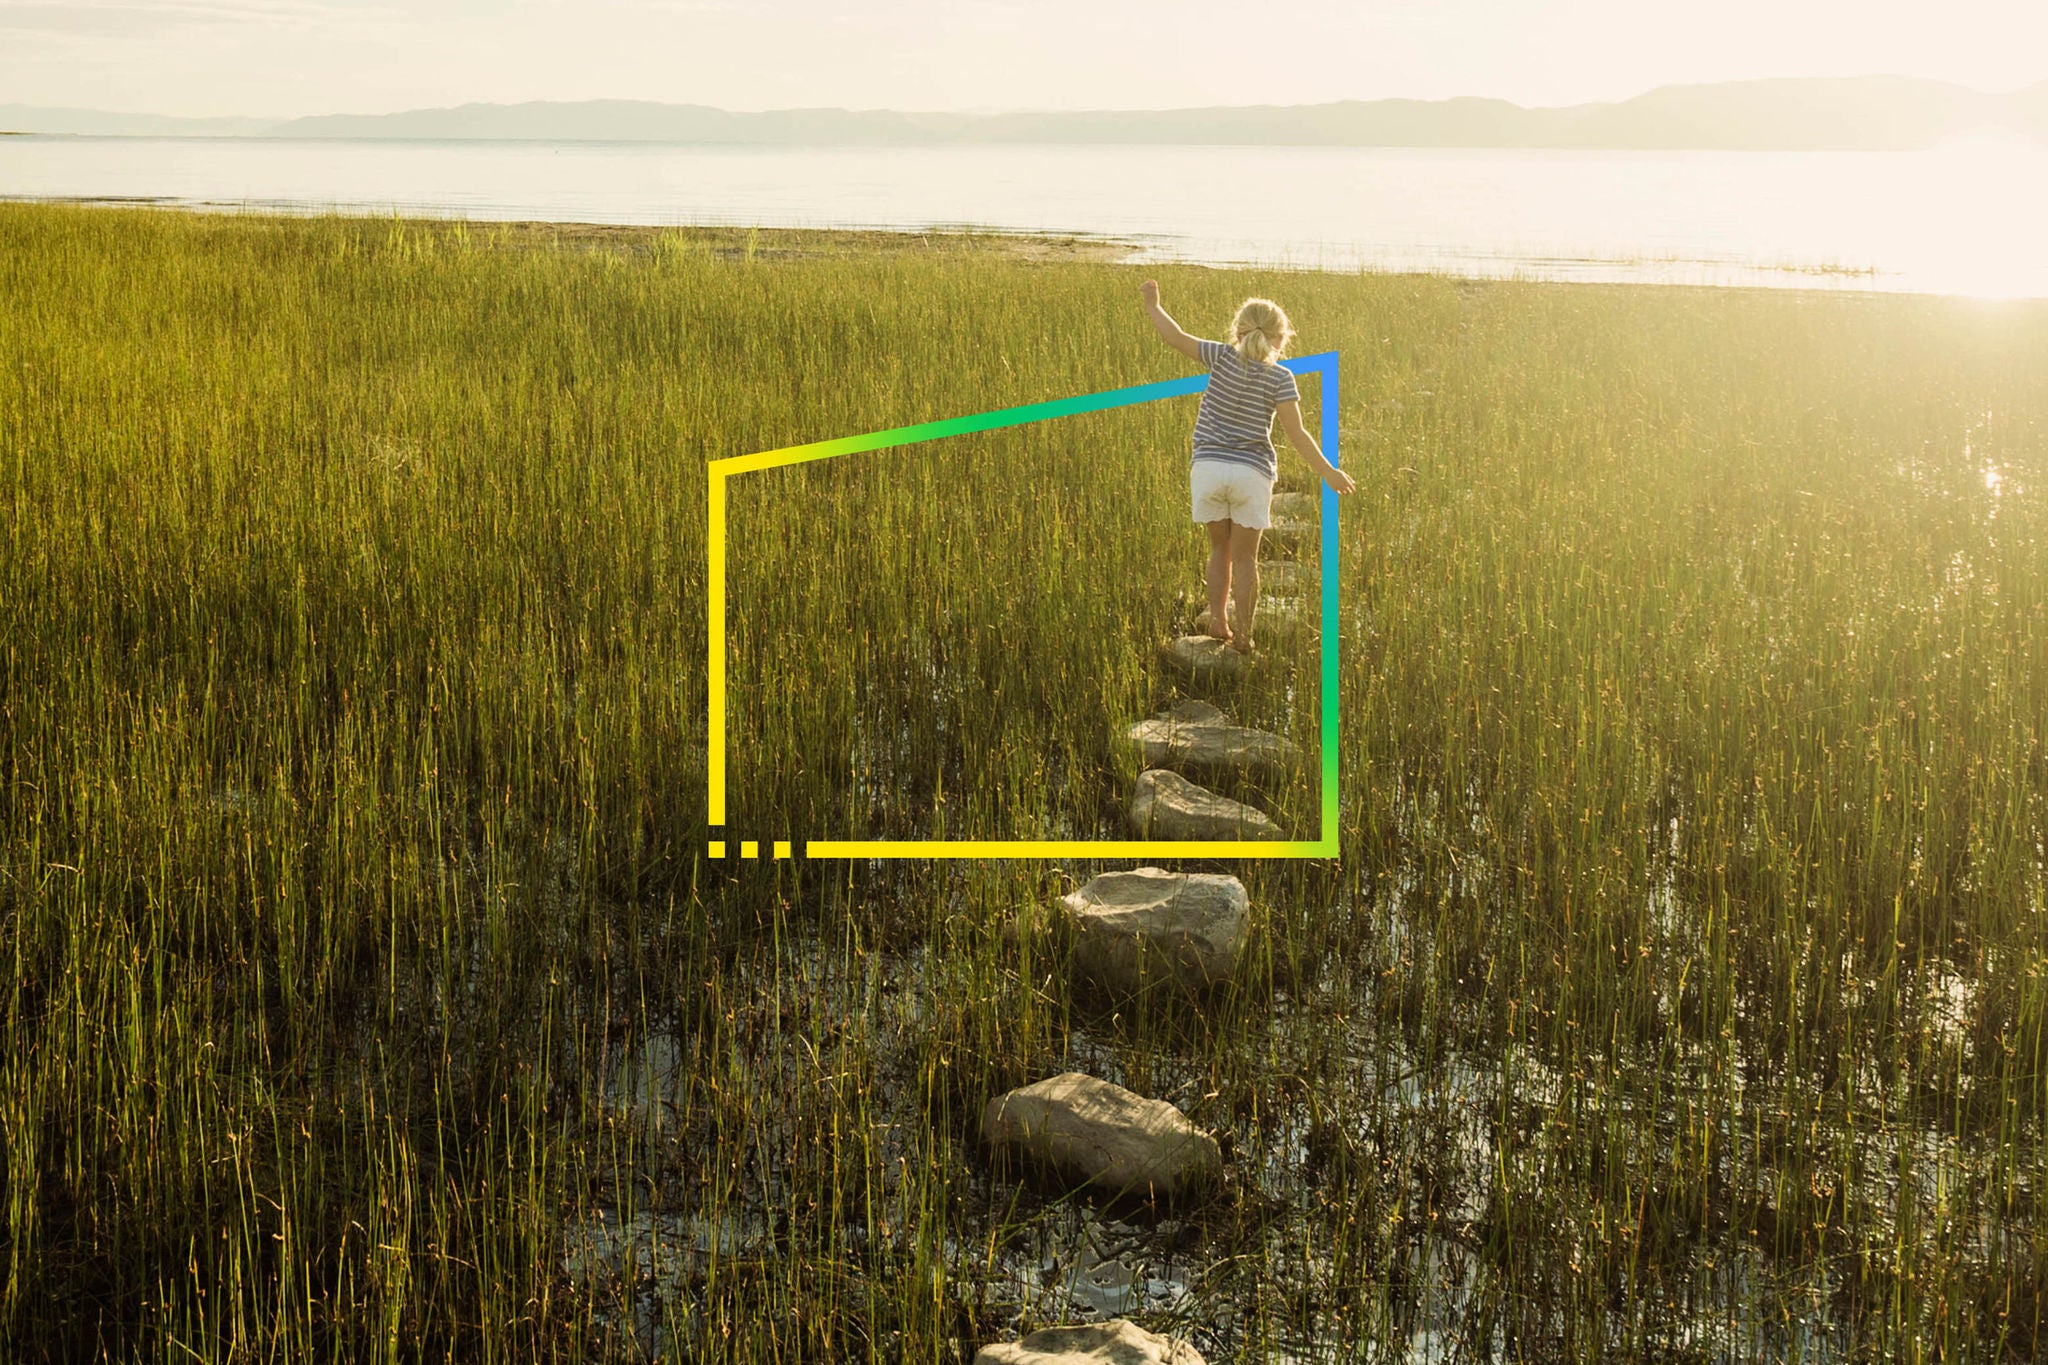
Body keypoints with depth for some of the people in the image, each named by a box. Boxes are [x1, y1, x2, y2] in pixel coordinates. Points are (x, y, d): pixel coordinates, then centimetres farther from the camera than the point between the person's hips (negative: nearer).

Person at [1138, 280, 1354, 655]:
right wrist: (1328, 472, -1)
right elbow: (1296, 433, -8)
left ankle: (1218, 619, 13)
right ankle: (1242, 634, 7)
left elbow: (1177, 338, -6)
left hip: (1208, 467, 1)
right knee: (1245, 556, 7)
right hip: (1252, 471, -1)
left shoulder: (1224, 358, -2)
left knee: (1220, 548, 18)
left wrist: (1152, 306, 10)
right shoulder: (1279, 378, -4)